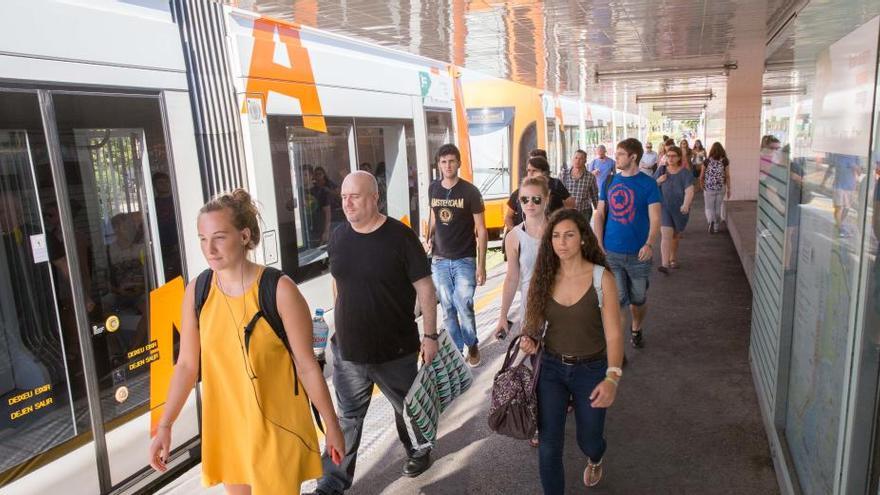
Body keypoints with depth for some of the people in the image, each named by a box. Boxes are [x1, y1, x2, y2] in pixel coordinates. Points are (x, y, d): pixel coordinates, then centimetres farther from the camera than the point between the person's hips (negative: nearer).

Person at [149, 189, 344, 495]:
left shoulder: (279, 289, -17)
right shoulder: (196, 292, -4)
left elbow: (307, 366, -11)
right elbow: (186, 364, 4)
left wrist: (332, 425, -5)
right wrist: (164, 426, 1)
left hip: (277, 426, -4)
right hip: (225, 425, 4)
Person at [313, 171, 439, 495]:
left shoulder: (400, 237, -13)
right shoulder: (337, 238, 1)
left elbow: (424, 288, -10)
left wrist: (430, 335, -11)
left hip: (396, 350, -3)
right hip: (348, 350, 3)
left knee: (408, 407, 19)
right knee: (346, 420, 11)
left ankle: (419, 450, 46)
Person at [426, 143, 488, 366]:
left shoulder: (470, 192, -8)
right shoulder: (433, 189, 4)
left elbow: (481, 230, -7)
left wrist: (481, 265, -10)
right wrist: (430, 238, 5)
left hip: (465, 260, -3)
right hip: (440, 260, 4)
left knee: (464, 308, -3)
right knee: (448, 310, 8)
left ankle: (472, 346, 23)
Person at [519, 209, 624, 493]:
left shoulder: (602, 278, -16)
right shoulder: (544, 276, -6)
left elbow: (613, 334, -17)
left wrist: (612, 378, -31)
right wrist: (530, 339, -15)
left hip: (591, 370, -1)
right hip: (551, 368, 2)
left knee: (587, 440, 17)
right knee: (548, 446, -3)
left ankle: (595, 460, 56)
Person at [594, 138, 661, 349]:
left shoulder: (648, 184, -4)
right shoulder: (609, 181, 5)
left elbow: (655, 218, -8)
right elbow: (600, 214, 7)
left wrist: (649, 244, -24)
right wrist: (599, 244, -4)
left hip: (638, 254, -1)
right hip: (611, 252, 1)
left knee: (638, 299, 14)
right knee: (616, 299, -2)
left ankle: (636, 328, 42)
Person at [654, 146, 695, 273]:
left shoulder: (685, 173, -8)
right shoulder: (661, 171, 0)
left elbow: (689, 191, -20)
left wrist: (686, 205, -37)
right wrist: (658, 181, -13)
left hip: (680, 210, 0)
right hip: (664, 208, 0)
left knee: (675, 236, 17)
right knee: (666, 235, -15)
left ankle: (673, 259, 40)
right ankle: (665, 265, -22)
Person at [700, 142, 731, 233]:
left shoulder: (707, 161, -7)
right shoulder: (725, 161, -6)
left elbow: (701, 176, -2)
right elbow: (727, 176, -4)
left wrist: (702, 186, 15)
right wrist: (728, 189, 5)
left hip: (709, 188, -1)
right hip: (721, 188, 1)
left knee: (709, 207, 9)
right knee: (718, 208, 16)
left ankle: (711, 221, -18)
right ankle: (716, 227, 22)